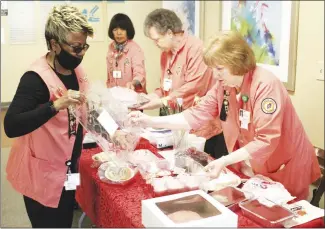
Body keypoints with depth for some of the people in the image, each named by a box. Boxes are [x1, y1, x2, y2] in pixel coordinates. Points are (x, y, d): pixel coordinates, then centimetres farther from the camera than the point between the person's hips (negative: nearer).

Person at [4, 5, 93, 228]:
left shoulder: (76, 69, 1)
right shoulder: (36, 77, -23)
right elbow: (11, 126, -33)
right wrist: (56, 104, -42)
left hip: (68, 168, 8)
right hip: (43, 175, -7)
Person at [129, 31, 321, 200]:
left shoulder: (266, 85, -26)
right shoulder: (223, 86, -5)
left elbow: (266, 141, -30)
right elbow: (196, 116, -6)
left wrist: (225, 161, -37)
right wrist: (150, 121, -13)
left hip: (285, 171, -6)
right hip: (251, 169, 6)